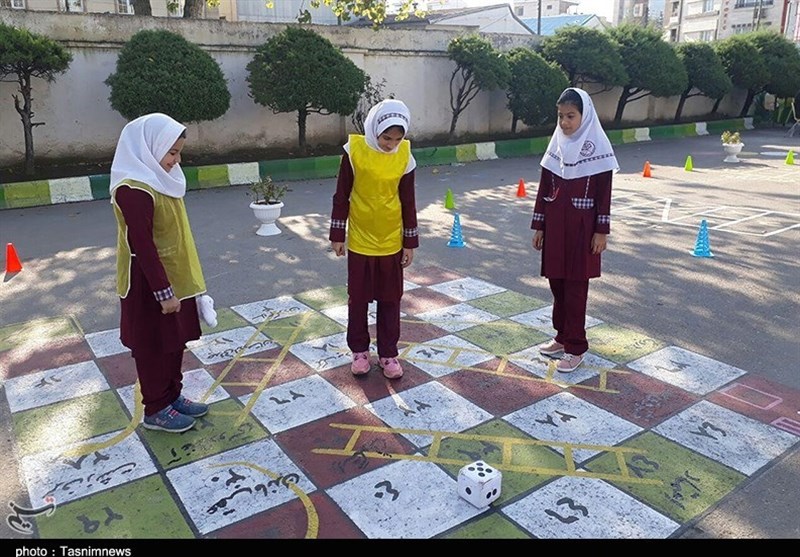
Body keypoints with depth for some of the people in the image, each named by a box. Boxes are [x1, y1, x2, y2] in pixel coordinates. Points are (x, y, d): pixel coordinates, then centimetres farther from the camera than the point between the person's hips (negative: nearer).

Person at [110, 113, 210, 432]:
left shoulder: (156, 179, 7)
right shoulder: (135, 190, -24)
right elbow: (142, 246, -25)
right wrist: (163, 292, -22)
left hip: (171, 277, 9)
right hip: (149, 284, -9)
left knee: (175, 341, 18)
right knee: (154, 347, 5)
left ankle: (173, 396, 34)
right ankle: (156, 410, 21)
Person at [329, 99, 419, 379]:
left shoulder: (405, 156, -6)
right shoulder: (355, 149, -11)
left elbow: (408, 202, 1)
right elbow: (341, 196, -4)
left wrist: (410, 242, 2)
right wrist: (337, 235, -2)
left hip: (391, 242, 1)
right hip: (360, 241, -1)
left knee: (390, 300, 9)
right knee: (358, 299, 10)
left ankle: (388, 353, 22)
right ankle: (359, 350, 27)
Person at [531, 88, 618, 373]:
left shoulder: (597, 145, -8)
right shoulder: (556, 143, 6)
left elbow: (604, 192, -7)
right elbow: (544, 187, 8)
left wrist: (601, 231, -10)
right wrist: (539, 226, 6)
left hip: (581, 227, -5)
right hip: (555, 224, 5)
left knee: (575, 286, 0)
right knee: (557, 282, 11)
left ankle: (575, 347, 10)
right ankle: (563, 337, 27)